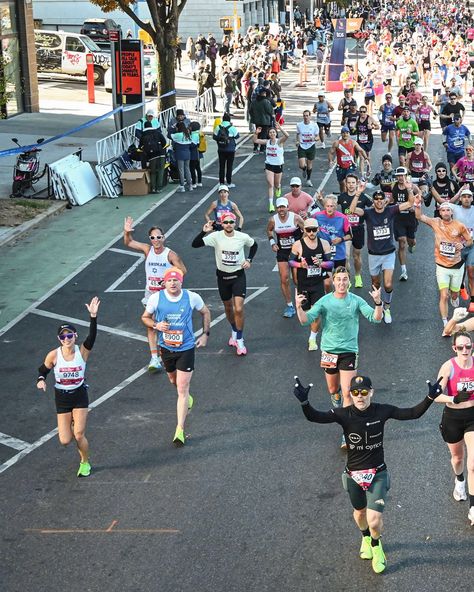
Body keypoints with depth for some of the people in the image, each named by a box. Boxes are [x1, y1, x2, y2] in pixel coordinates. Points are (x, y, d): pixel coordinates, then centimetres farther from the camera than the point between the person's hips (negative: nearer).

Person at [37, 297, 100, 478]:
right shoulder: (54, 355, -13)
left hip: (80, 396, -1)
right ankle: (71, 424, 36)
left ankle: (85, 463, 20)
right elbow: (43, 370, 3)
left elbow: (92, 336, -31)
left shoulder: (82, 351, -14)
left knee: (79, 435, -9)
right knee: (65, 441, -2)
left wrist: (93, 316, -45)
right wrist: (41, 380, -19)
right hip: (61, 397, 1)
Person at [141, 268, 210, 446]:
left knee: (182, 389, -8)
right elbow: (145, 317, 4)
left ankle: (180, 430, -4)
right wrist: (156, 325, -17)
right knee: (174, 381, 24)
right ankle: (187, 398, 60)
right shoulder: (156, 298, -11)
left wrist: (205, 334, 3)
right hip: (166, 347, 3)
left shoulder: (192, 297, -12)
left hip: (186, 348, -3)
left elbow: (205, 312, 8)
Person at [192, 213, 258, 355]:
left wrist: (249, 260, -2)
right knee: (228, 308, 18)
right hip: (223, 276, 2)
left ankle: (239, 340, 1)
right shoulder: (216, 236, -14)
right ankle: (234, 331, 43)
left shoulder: (243, 237, -11)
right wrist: (204, 232, -34)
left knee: (238, 309, -13)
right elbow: (195, 244, -20)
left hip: (238, 276, -2)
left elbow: (254, 245, 11)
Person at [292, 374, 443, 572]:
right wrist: (304, 402, -47)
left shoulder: (382, 411, -13)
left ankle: (375, 545, 25)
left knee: (374, 520, -11)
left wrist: (430, 398, -23)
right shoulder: (344, 415, -17)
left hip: (377, 474, -1)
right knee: (360, 512, 25)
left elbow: (413, 413, -9)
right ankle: (366, 539, 59)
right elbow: (314, 417, -28)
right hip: (353, 474, 1)